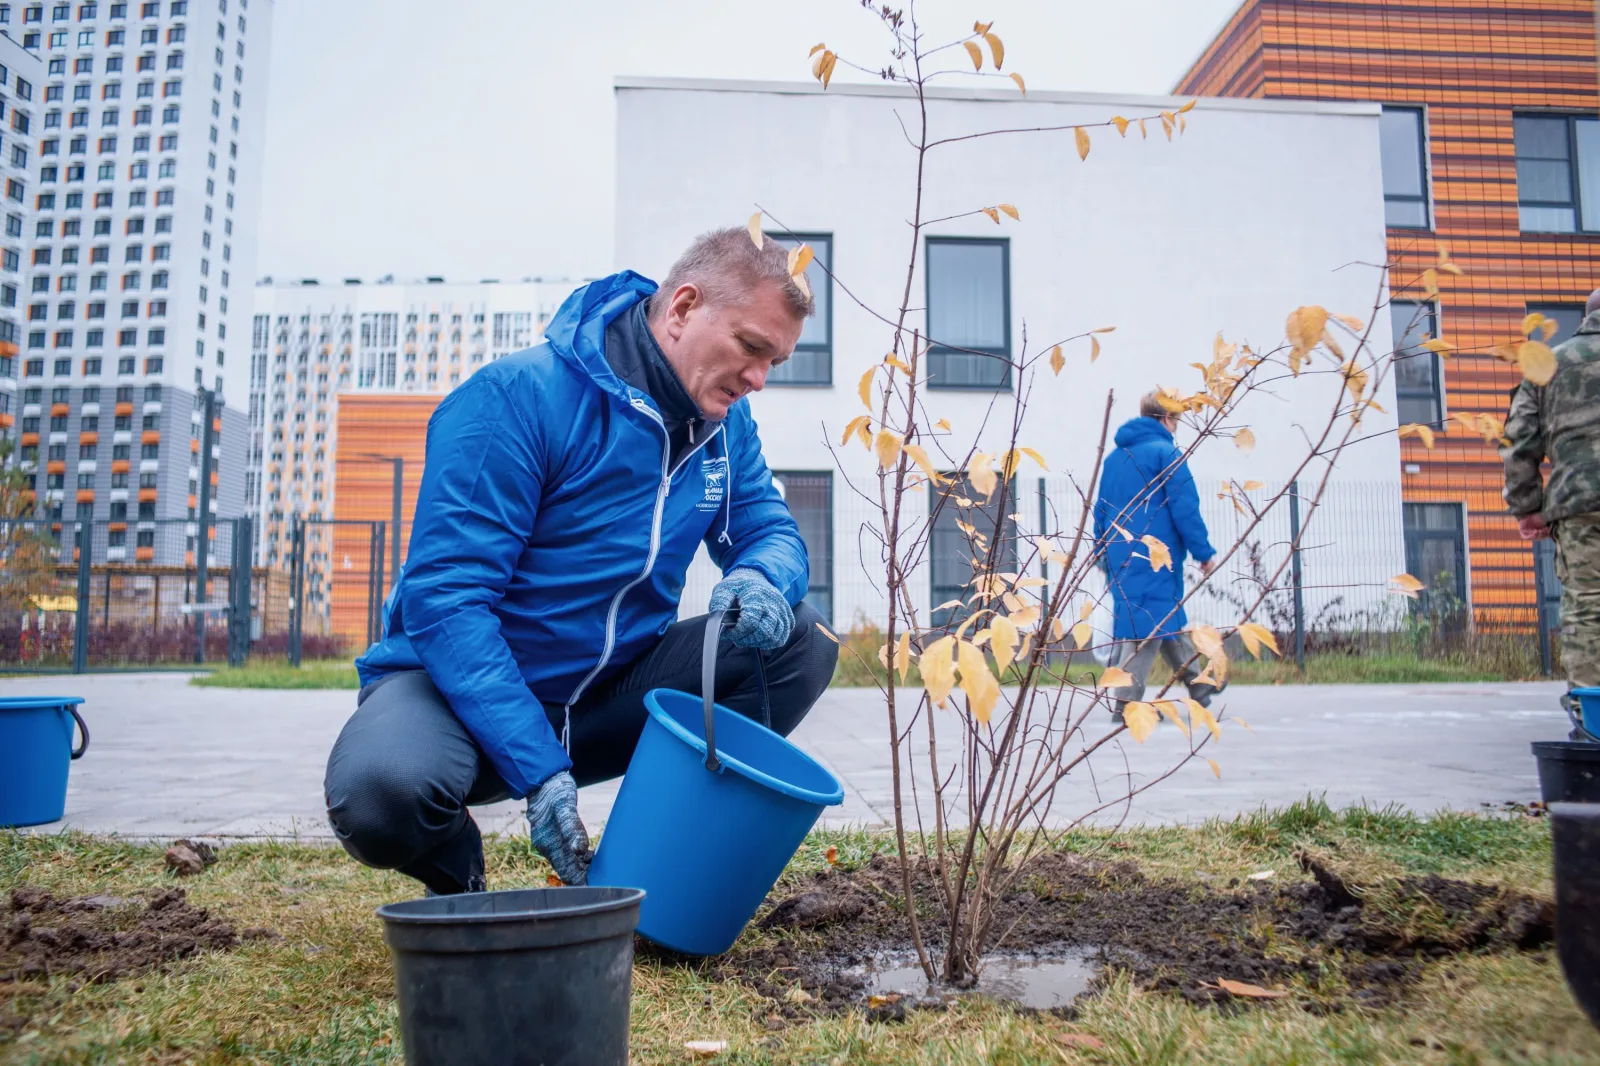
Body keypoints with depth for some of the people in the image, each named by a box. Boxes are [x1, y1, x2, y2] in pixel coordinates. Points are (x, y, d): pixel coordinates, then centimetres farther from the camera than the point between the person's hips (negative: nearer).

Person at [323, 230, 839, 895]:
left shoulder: (725, 423, 1)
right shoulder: (517, 399, -21)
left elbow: (772, 532, 7)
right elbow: (444, 597, -25)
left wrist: (760, 579, -21)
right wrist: (540, 772, -31)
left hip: (609, 698, 5)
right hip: (461, 686, -5)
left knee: (800, 643, -13)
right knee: (381, 789, -37)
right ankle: (457, 872, 1)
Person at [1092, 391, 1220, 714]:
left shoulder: (1114, 457, 14)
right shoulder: (1166, 452, -8)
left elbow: (1101, 509, 17)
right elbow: (1185, 507, -12)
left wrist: (1103, 552, 23)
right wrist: (1203, 551, -7)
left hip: (1120, 554, 8)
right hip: (1155, 555, -8)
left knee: (1169, 618, 17)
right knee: (1149, 621, -5)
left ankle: (1197, 685, 28)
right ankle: (1126, 698, -9)